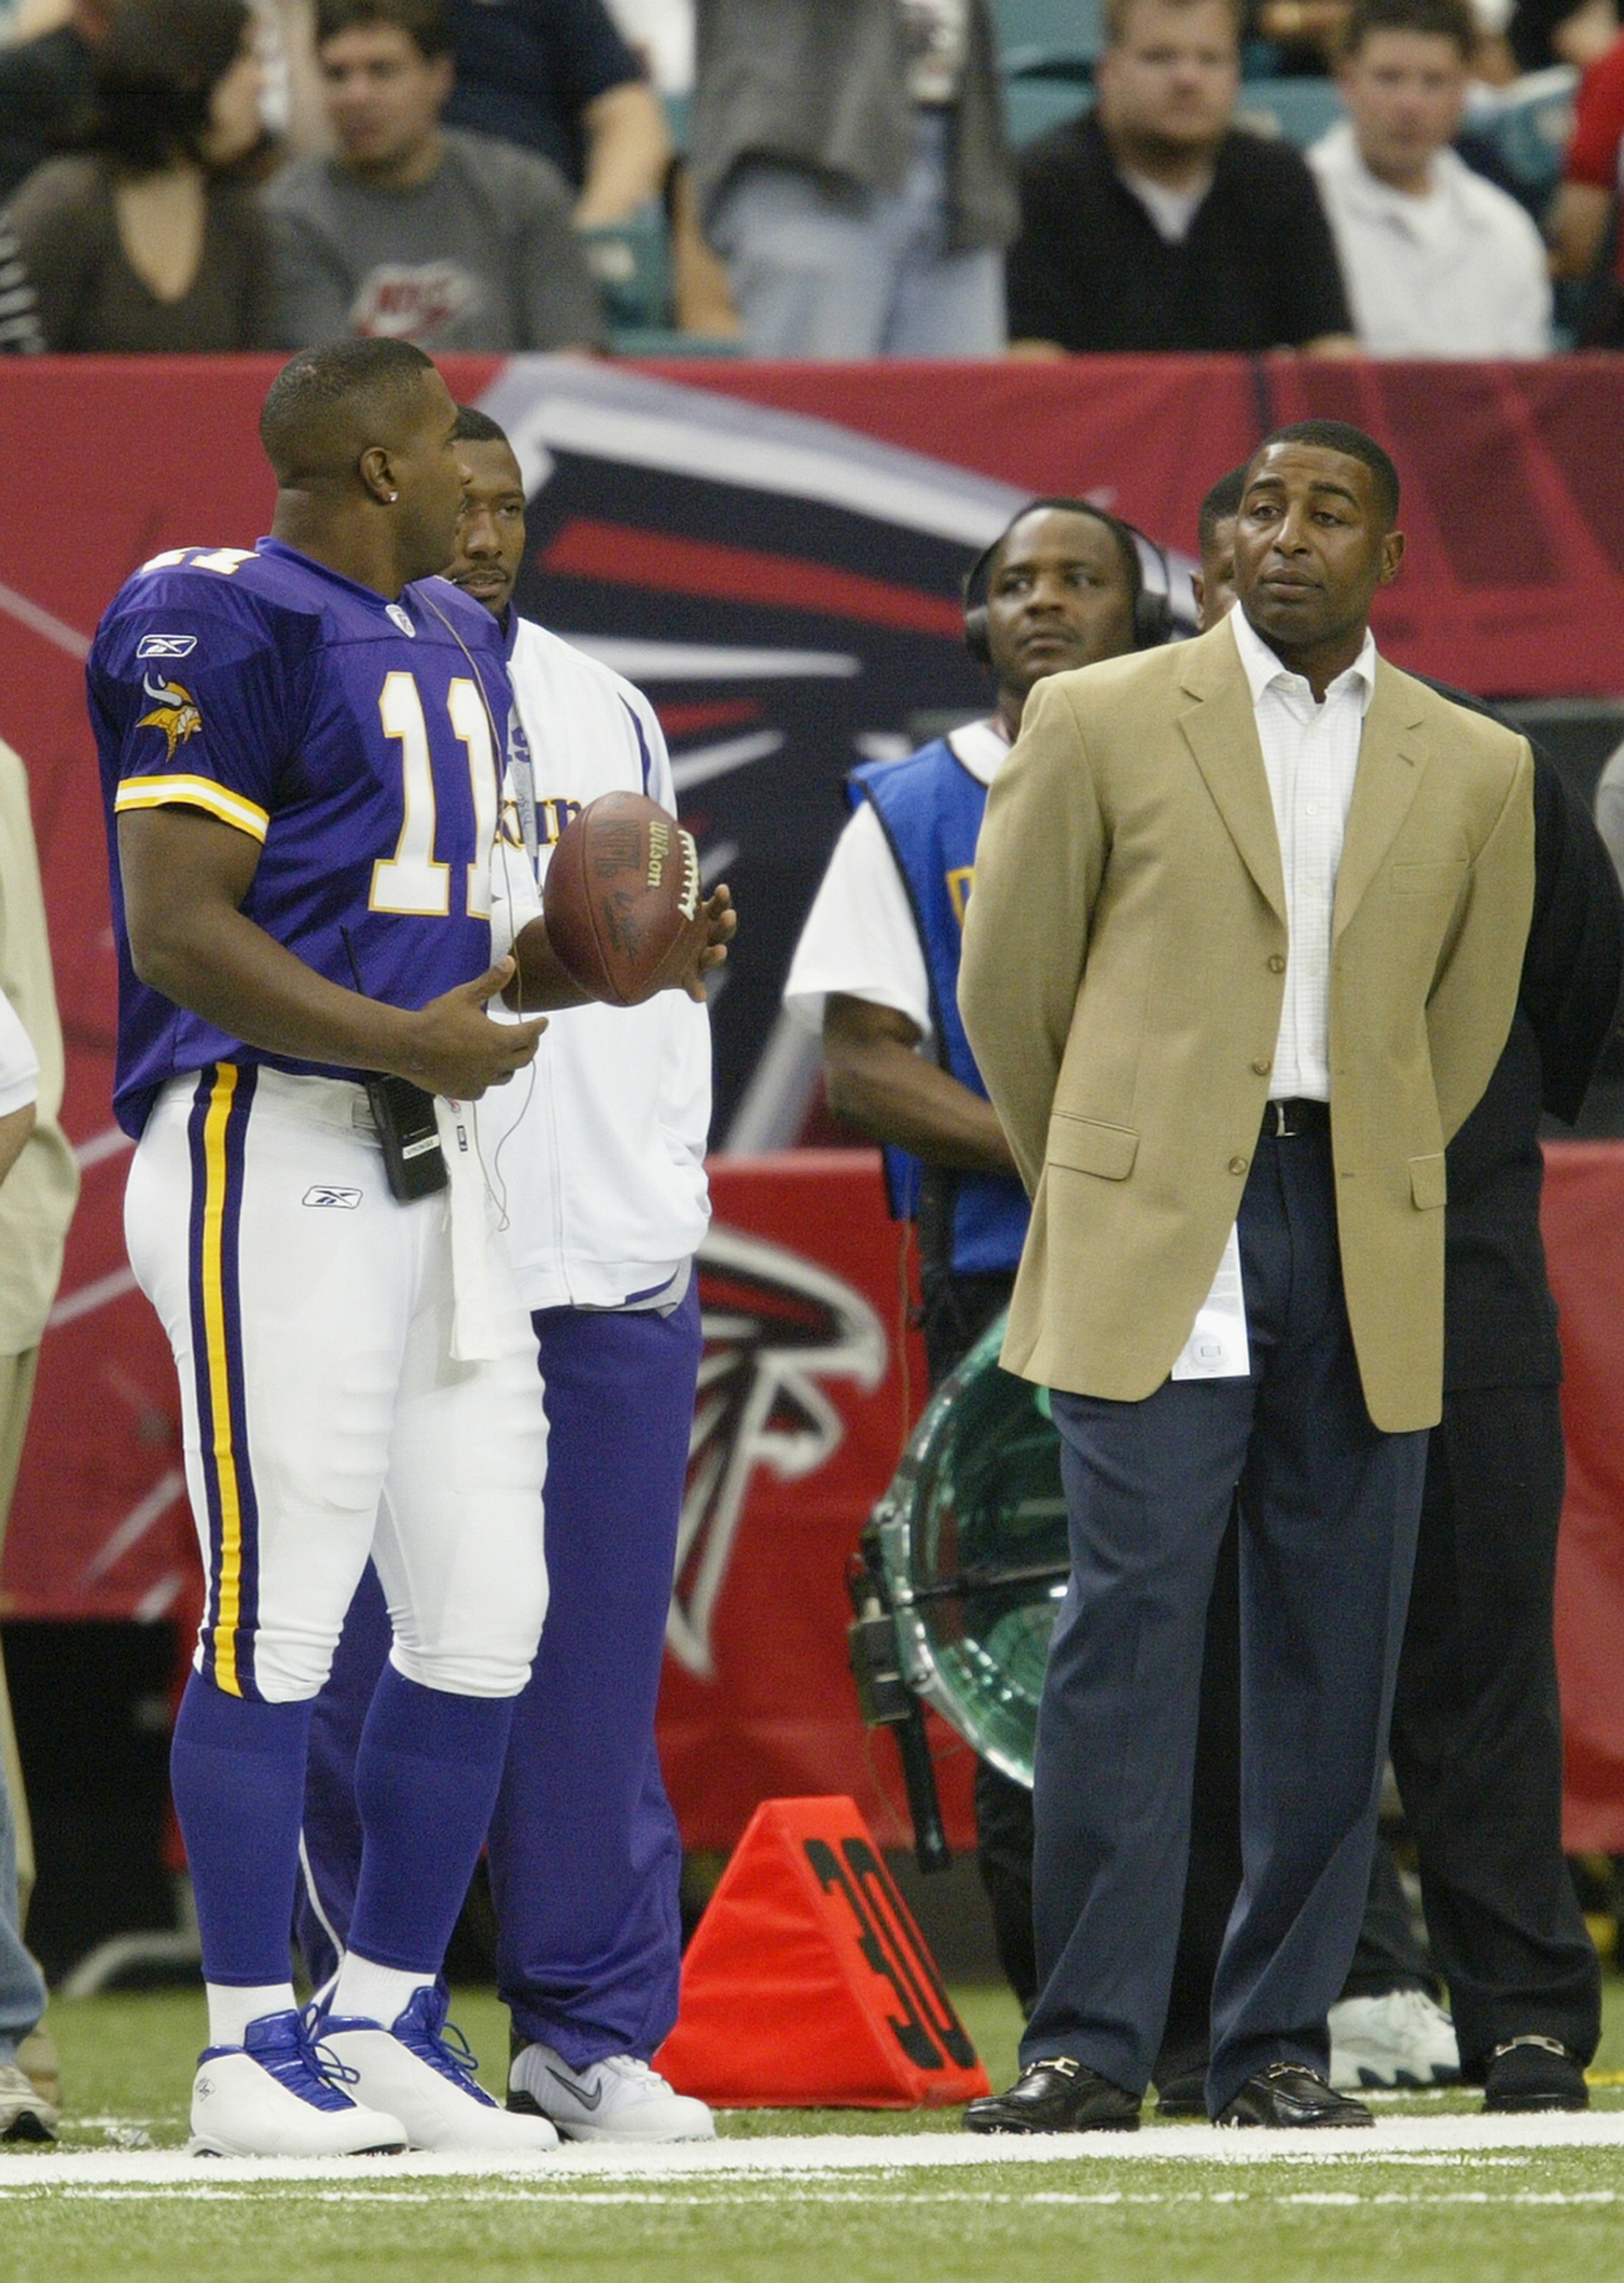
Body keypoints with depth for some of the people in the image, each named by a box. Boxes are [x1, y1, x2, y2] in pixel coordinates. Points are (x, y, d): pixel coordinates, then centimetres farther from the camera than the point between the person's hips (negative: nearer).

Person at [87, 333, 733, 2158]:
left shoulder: (450, 642, 19)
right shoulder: (226, 634, -10)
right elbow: (178, 932, -16)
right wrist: (406, 1037, -21)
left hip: (426, 1165, 9)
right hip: (268, 1159, -9)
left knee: (483, 1611, 7)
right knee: (280, 1610, -7)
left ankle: (385, 2021, 16)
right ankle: (251, 2046, -1)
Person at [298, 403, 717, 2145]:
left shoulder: (604, 714, 17)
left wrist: (671, 1199, 10)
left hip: (610, 1267, 4)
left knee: (595, 1663, 2)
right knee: (372, 1663, -4)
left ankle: (594, 2031, 7)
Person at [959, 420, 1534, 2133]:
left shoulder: (1475, 770, 11)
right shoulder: (1102, 723, 4)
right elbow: (1008, 982, 9)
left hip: (1366, 1263, 3)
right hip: (1152, 1253, -2)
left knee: (1332, 1655, 1)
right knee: (1128, 1624, -9)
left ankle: (1278, 2042, 8)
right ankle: (1089, 2042, -7)